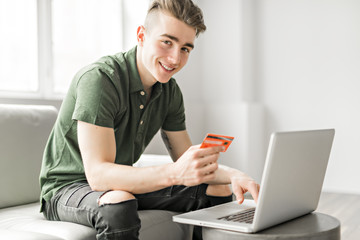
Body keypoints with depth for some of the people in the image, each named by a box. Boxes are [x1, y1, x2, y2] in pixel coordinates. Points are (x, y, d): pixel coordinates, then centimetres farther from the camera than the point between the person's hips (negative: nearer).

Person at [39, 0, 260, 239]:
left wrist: (232, 174, -18)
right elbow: (97, 174, -33)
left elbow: (189, 163, 3)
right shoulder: (99, 78, -26)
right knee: (119, 204, -41)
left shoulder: (169, 92, -2)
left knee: (220, 191, 0)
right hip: (67, 188, -6)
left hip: (123, 184, 7)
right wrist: (173, 173, -47)